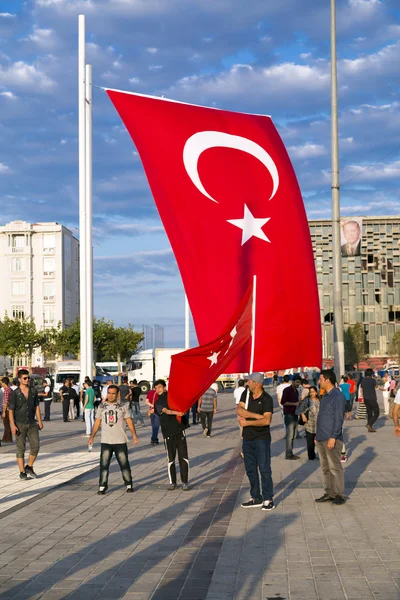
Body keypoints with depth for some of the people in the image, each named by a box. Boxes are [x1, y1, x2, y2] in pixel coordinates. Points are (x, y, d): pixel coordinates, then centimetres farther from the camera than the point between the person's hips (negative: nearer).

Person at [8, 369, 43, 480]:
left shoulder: (33, 391, 3)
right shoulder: (15, 393, -7)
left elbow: (37, 407, 9)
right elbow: (10, 410, -7)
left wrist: (39, 421, 4)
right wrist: (13, 425, -14)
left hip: (32, 424, 3)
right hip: (20, 424, -3)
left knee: (35, 446, -1)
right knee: (21, 448, 1)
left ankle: (29, 467, 17)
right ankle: (22, 472, 8)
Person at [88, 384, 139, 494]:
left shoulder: (122, 406, 2)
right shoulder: (102, 407, 6)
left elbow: (129, 421, 1)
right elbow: (97, 422, 9)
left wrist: (134, 435, -9)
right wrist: (92, 436, 1)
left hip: (120, 441, -1)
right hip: (106, 442, 1)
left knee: (124, 464, 4)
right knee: (104, 465, -2)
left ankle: (129, 485, 17)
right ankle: (102, 487, 4)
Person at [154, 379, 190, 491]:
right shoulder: (157, 402, 1)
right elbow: (166, 411, -18)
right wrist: (175, 412, -36)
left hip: (179, 429, 1)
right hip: (167, 432, -1)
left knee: (183, 456, -2)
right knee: (171, 459, 3)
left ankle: (185, 482, 4)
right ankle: (172, 482, 14)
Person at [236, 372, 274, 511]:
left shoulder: (266, 399, -12)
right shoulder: (246, 394, 5)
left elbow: (266, 421, -22)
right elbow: (239, 410, -10)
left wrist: (247, 422, -18)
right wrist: (257, 415, -19)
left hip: (261, 438, -6)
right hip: (247, 438, 6)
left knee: (264, 469, -4)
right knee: (250, 469, 12)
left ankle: (268, 499, 1)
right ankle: (256, 498, 21)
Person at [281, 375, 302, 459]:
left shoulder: (296, 391, 18)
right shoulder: (287, 390, -7)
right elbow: (283, 402, -15)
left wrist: (299, 404, 7)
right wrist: (294, 403, -18)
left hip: (295, 415, 8)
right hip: (289, 415, -8)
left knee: (293, 435, 7)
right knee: (289, 435, -8)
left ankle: (291, 453, 10)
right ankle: (288, 454, -6)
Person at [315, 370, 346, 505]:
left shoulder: (338, 396, -12)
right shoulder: (325, 396, 16)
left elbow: (338, 418, -17)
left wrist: (333, 437, -21)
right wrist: (317, 435, 20)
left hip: (332, 439, -9)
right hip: (321, 438, 9)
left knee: (335, 467, -4)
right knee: (325, 468, 11)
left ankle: (339, 494, 2)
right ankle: (329, 493, 18)